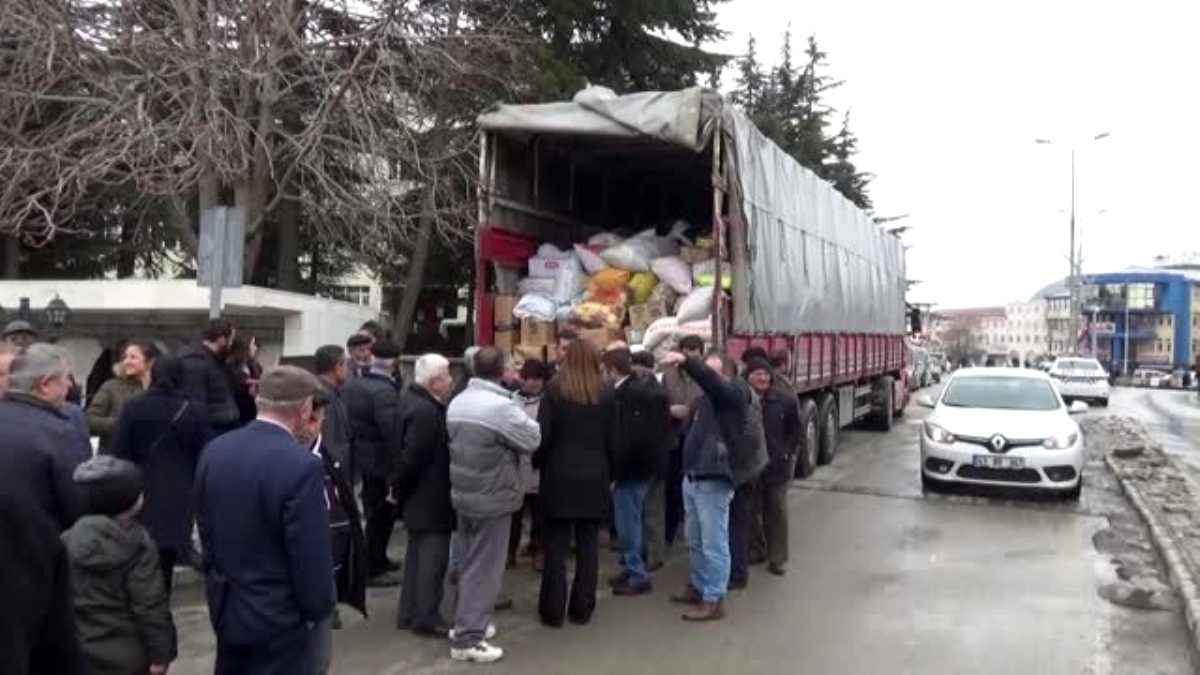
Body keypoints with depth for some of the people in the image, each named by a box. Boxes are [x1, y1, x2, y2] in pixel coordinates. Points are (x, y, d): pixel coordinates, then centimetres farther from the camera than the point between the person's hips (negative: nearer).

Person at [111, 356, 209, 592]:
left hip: (139, 498, 0)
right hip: (178, 501, 0)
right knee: (164, 567, 7)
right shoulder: (195, 412, -2)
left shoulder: (132, 408, -3)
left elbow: (118, 455, -2)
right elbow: (203, 459, 1)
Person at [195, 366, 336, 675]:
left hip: (226, 606, 7)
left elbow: (205, 530, 8)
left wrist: (217, 584, 19)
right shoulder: (302, 466, -25)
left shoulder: (214, 451, -2)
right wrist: (318, 611, -7)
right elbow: (312, 556, -21)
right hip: (281, 616, -7)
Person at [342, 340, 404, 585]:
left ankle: (378, 559, 36)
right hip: (380, 462, -9)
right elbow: (392, 434, -28)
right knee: (381, 515, 5)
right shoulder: (386, 392, -24)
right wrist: (394, 472, -22)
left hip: (359, 457, 9)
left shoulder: (352, 385, 4)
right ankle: (374, 569, 14)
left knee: (374, 512, 22)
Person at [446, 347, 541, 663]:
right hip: (493, 498, -8)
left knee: (470, 562, 21)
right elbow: (533, 439, -12)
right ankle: (468, 638, 4)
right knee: (485, 568, 1)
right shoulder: (503, 406, -22)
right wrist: (524, 419, 6)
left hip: (462, 493, 8)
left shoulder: (457, 403, 3)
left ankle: (466, 623, 31)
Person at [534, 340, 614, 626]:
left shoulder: (554, 390, -7)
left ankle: (553, 610, 8)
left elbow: (543, 435, -8)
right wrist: (609, 473, 13)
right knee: (588, 545, 8)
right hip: (594, 478, 2)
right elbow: (612, 439, 3)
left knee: (557, 546, 4)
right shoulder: (606, 394, 0)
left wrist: (538, 463, 8)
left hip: (559, 477, -2)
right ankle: (582, 608, 13)